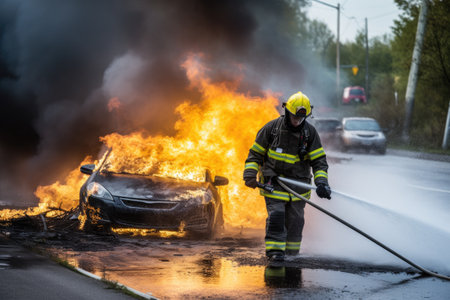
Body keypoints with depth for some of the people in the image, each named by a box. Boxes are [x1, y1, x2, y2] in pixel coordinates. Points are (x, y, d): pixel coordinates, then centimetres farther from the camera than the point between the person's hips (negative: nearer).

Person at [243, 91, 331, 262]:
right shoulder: (272, 128, -6)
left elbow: (319, 160, 0)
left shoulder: (310, 132, -2)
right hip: (273, 182, -2)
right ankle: (275, 251, -12)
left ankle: (292, 253, 20)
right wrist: (250, 175, -11)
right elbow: (255, 153, 1)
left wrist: (321, 182, -14)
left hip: (298, 184, 2)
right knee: (276, 215, -15)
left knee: (295, 220, 5)